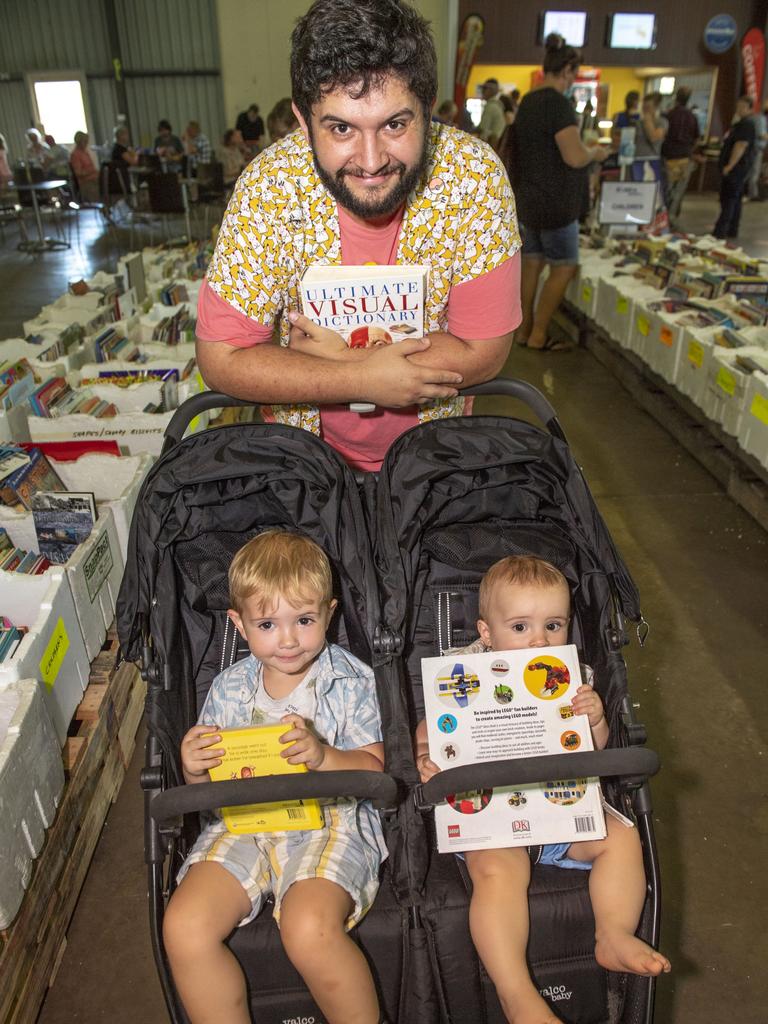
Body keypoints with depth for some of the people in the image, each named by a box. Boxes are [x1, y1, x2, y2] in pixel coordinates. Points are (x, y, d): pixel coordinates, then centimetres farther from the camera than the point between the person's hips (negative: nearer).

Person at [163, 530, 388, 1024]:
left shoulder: (350, 679, -1)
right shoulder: (228, 688, 7)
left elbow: (373, 769, -2)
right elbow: (212, 789, 13)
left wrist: (323, 755, -21)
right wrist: (195, 769, -10)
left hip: (332, 817, -3)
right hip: (246, 821, 4)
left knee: (310, 931, -29)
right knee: (184, 928, -19)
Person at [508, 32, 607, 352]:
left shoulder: (528, 100, 11)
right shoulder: (557, 103, -16)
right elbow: (575, 157, -22)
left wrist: (584, 149, 22)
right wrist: (595, 153, -2)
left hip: (528, 197, 9)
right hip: (554, 202, -9)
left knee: (532, 261, 13)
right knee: (563, 267, 0)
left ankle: (524, 329, 19)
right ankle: (538, 335, 3)